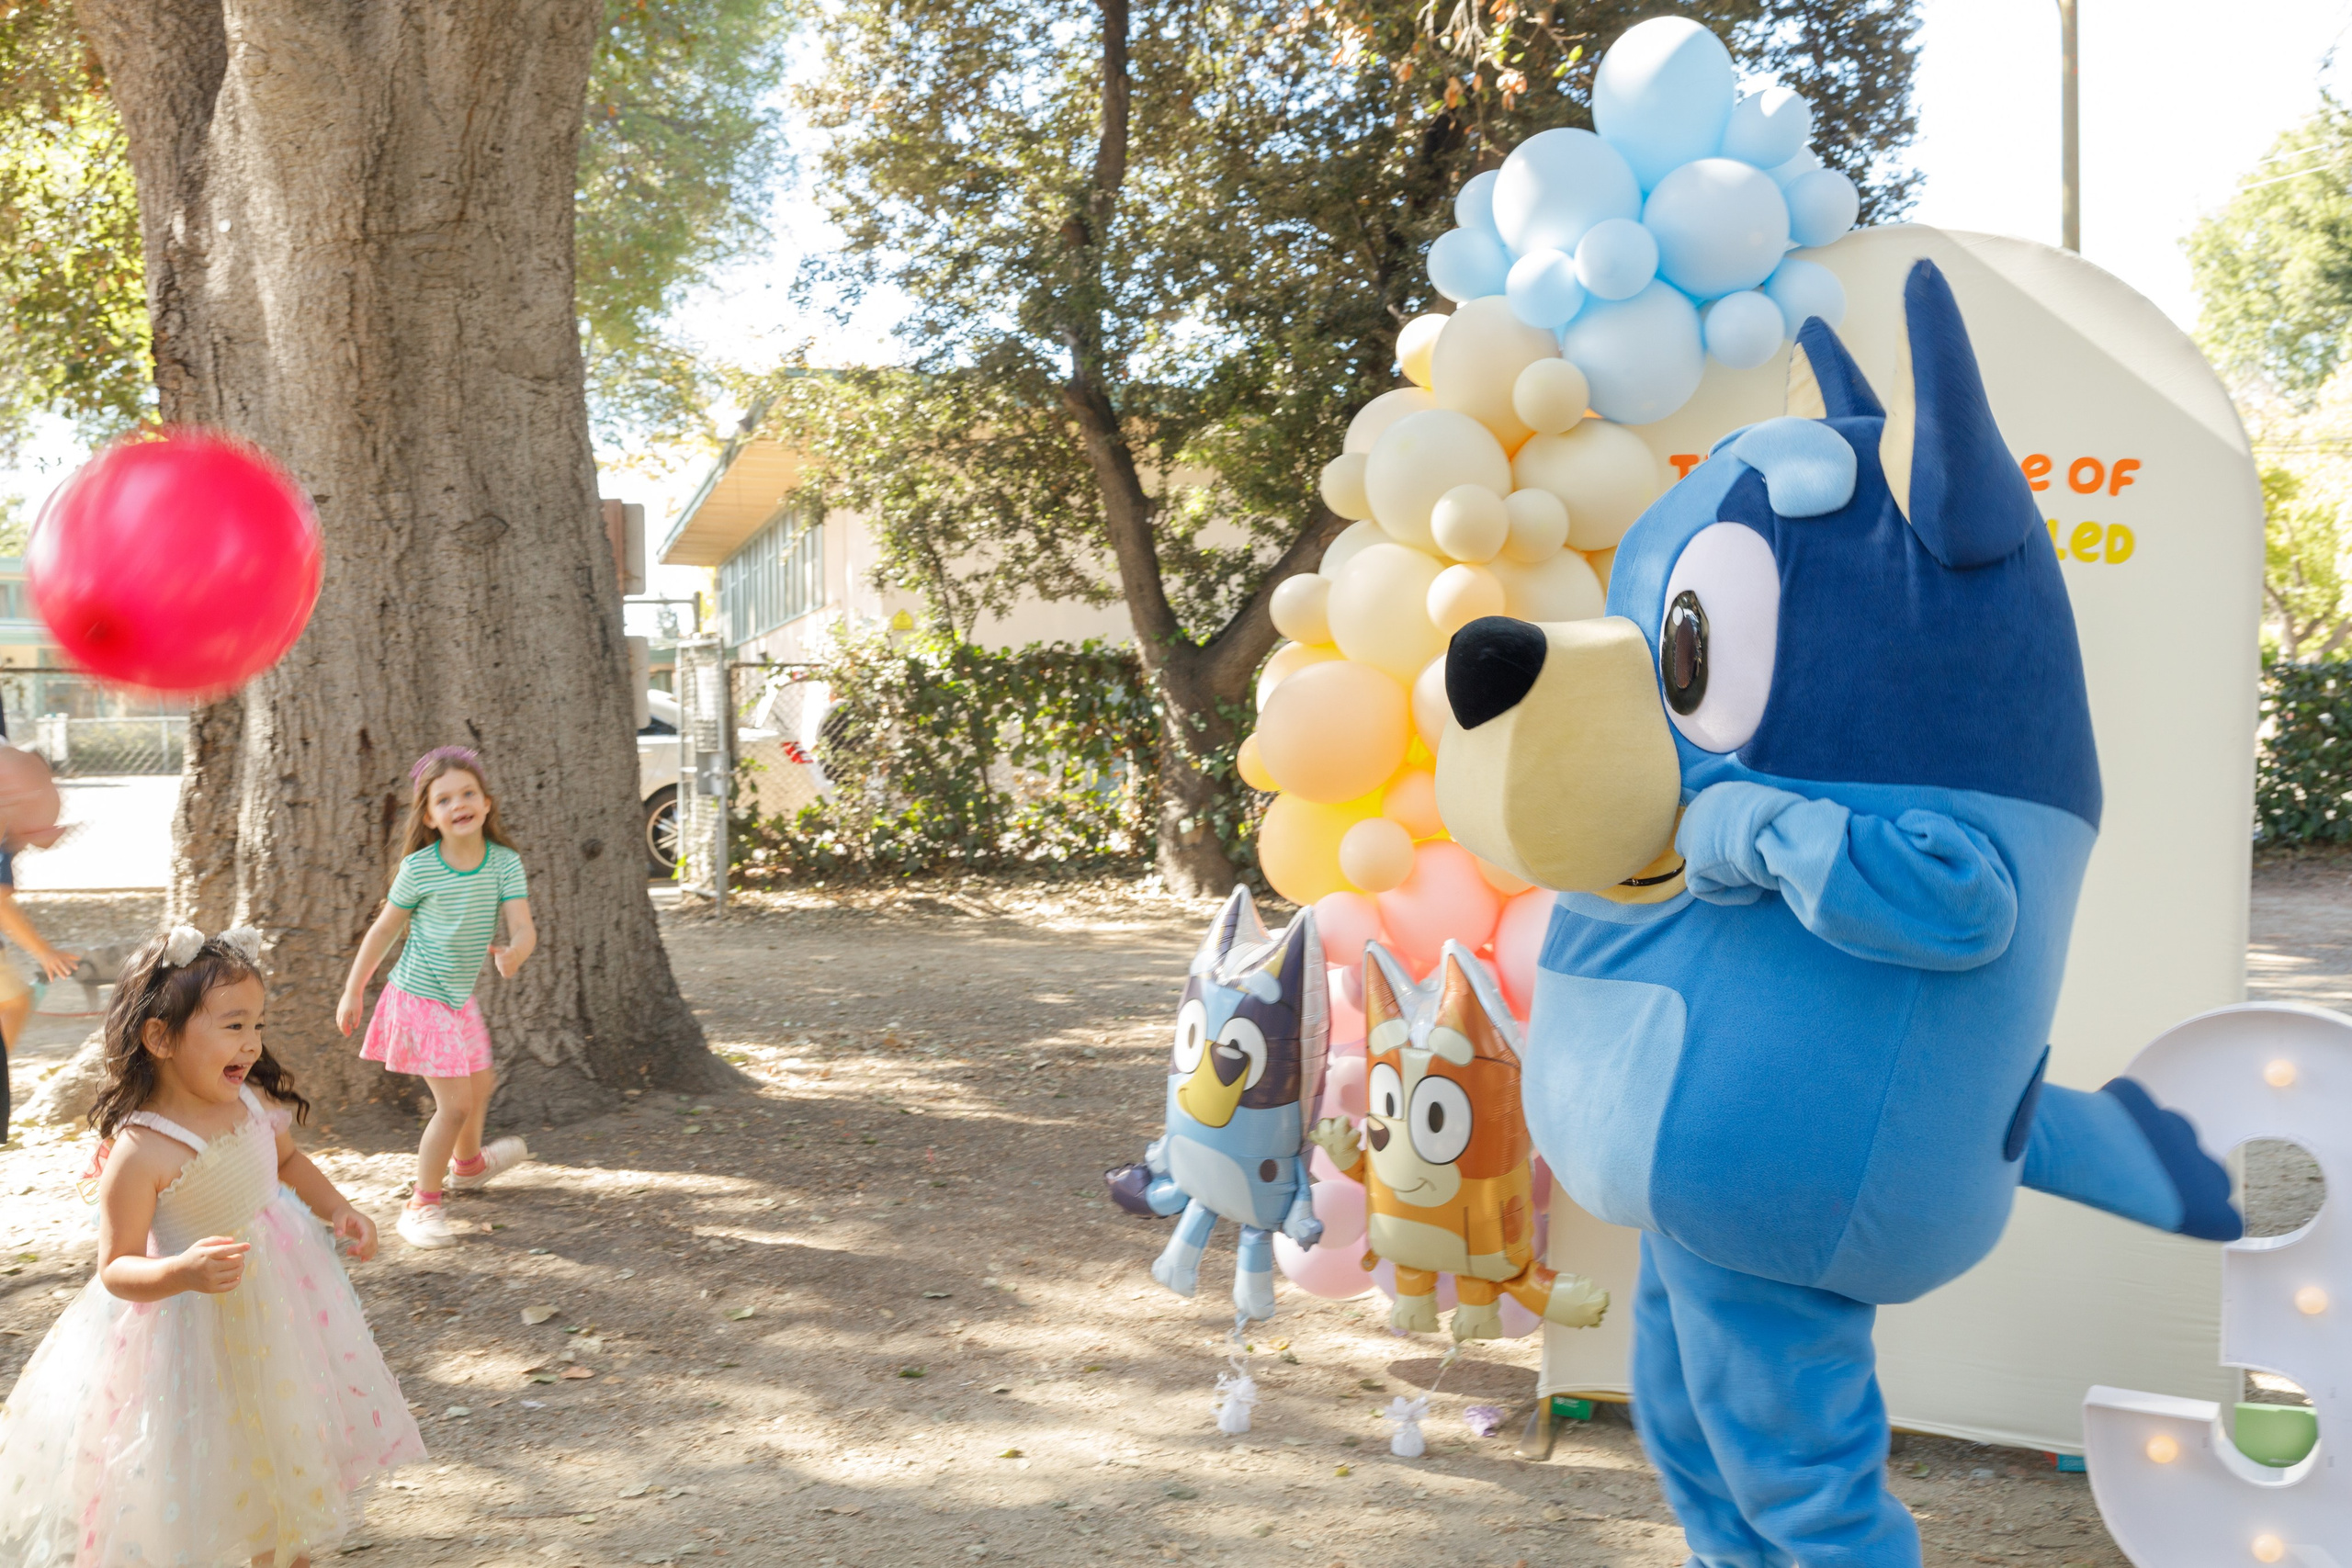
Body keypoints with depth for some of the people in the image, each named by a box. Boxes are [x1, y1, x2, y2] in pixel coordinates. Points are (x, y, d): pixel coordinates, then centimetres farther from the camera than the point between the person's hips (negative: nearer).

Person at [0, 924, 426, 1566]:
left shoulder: (255, 1101, -10)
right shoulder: (139, 1153, -29)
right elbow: (116, 1269, -23)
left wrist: (336, 1208, -1)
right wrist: (184, 1272, -40)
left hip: (277, 1289, 7)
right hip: (194, 1323, -7)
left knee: (286, 1441, 23)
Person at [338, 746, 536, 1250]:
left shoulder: (505, 863, -9)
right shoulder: (419, 869, -17)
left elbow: (524, 928, -16)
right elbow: (384, 929, -5)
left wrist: (514, 952, -40)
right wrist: (353, 992, 1)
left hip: (461, 998, 6)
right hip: (420, 997, -6)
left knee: (480, 1084, 25)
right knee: (455, 1103, -10)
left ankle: (468, 1163, 54)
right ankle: (421, 1205, 4)